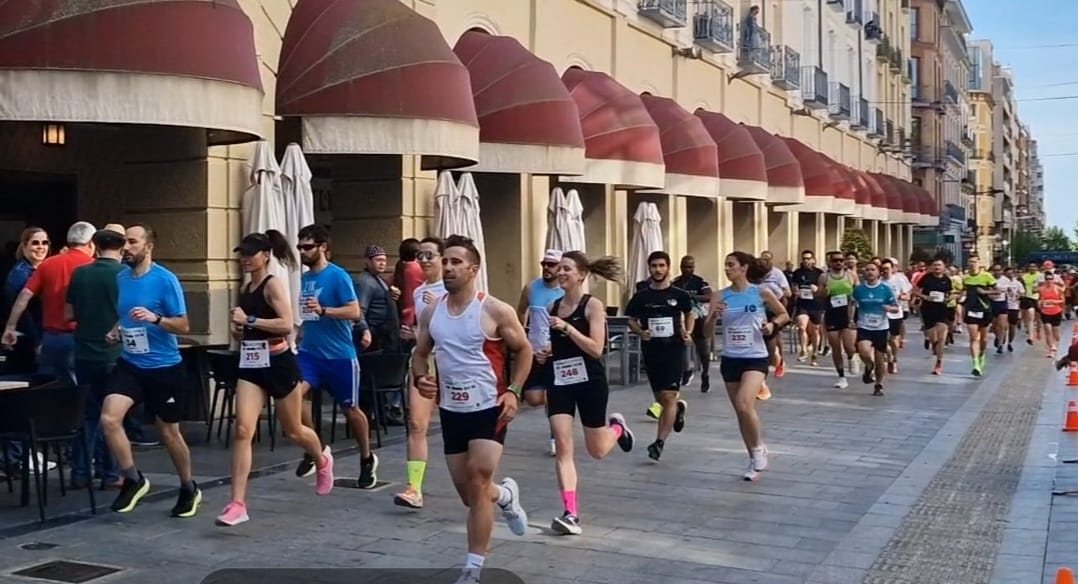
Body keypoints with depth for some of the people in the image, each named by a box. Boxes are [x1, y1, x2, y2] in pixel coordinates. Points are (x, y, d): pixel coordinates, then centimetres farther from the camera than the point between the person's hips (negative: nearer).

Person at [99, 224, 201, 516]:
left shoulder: (166, 280, -13)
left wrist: (155, 318, -30)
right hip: (129, 364, 5)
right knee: (109, 419, -17)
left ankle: (189, 489, 30)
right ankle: (133, 480, 3)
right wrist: (116, 332, 0)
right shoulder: (120, 278, 4)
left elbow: (183, 326, -13)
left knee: (169, 433, 8)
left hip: (164, 367, -4)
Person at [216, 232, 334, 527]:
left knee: (293, 430, 12)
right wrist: (237, 328, 4)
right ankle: (237, 504, -11)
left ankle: (323, 462, 46)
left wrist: (249, 320, -24)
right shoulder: (245, 289, 10)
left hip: (278, 363, -6)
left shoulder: (274, 284, -11)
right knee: (242, 430, -10)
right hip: (250, 365, 6)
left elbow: (287, 324, -24)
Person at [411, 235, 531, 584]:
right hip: (451, 410, 5)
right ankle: (506, 496, 48)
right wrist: (420, 378, -8)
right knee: (467, 492, 12)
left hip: (489, 408, -5)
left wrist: (513, 391, -13)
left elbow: (524, 350, -1)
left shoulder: (495, 311, -12)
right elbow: (420, 353, 14)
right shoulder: (431, 313, 1)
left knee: (476, 486, -12)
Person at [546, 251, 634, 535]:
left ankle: (617, 427, 44)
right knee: (563, 447, -9)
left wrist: (567, 327, -26)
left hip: (590, 382, -4)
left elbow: (596, 349, -19)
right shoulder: (553, 307, 6)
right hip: (560, 382, 4)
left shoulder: (593, 305, -10)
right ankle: (571, 514, -8)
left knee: (597, 451, 10)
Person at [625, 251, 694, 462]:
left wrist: (687, 332, 0)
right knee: (661, 398, 13)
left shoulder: (679, 295, -1)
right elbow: (631, 320, 10)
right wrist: (640, 331, -10)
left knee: (668, 397, -11)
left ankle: (660, 442, -7)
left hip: (673, 349, -3)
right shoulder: (641, 297, 1)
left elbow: (690, 313, 16)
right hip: (651, 351, 3)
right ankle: (679, 407, 48)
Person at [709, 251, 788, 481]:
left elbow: (784, 315, 7)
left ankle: (758, 448, 2)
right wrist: (713, 315, -19)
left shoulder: (761, 292, -6)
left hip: (755, 358, -4)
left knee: (744, 405, -23)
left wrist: (772, 324, -13)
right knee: (740, 411, 10)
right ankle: (754, 458, 27)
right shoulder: (720, 296, 1)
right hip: (730, 359, 4)